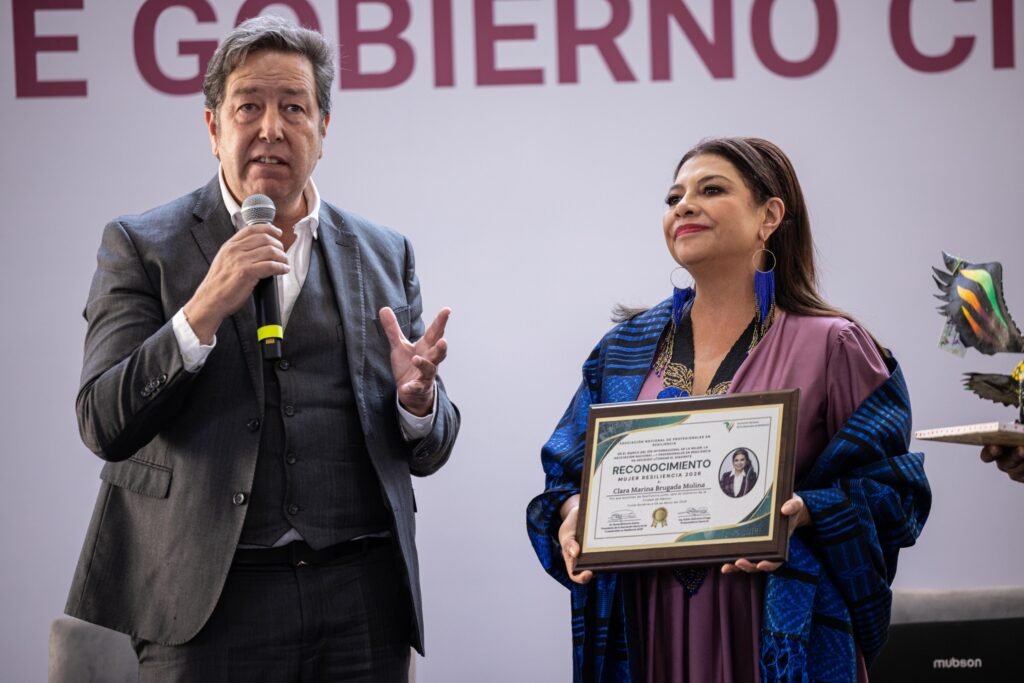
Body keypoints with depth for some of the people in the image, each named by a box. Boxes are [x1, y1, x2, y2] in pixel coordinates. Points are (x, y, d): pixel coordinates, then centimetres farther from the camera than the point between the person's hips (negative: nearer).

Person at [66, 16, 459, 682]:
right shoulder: (140, 245, 4)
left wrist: (417, 398, -10)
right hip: (209, 599, -3)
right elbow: (103, 426, -6)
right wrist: (203, 310, -17)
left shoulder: (385, 254, 12)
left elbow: (428, 453, 12)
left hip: (361, 599, 3)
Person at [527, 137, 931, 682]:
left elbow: (890, 486, -5)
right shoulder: (628, 346, 9)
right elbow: (569, 473, 12)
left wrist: (804, 512, -22)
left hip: (776, 633, -3)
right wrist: (573, 510, -10)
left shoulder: (830, 347, -2)